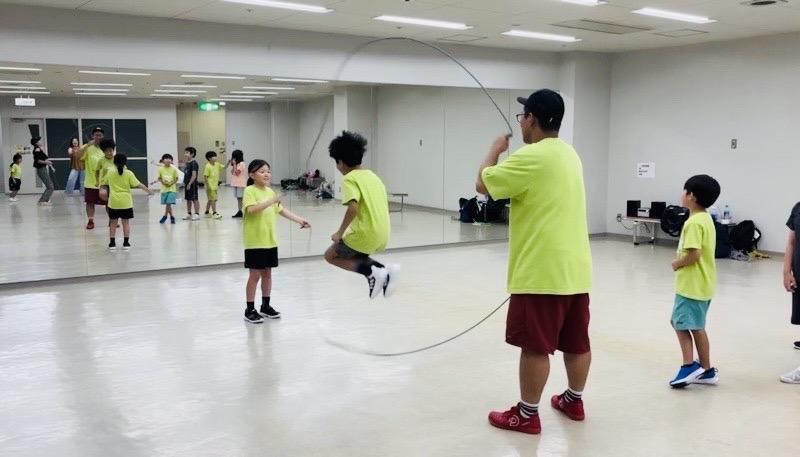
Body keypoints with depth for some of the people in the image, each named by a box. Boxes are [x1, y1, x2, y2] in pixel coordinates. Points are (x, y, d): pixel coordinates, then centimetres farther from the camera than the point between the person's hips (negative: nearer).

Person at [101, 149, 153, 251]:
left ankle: (112, 243, 11)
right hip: (126, 202, -1)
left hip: (113, 202, 1)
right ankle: (126, 243, 8)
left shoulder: (110, 174, 2)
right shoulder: (129, 173, -6)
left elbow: (103, 183, 18)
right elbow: (138, 185, -9)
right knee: (126, 222, 7)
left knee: (113, 223, 9)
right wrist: (148, 191, 1)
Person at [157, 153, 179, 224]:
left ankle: (165, 216, 5)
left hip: (172, 188, -2)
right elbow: (159, 178, 6)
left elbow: (176, 179, 2)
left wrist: (171, 183, -15)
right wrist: (163, 182, -13)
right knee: (167, 204, 8)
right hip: (164, 188, 2)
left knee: (168, 203, -10)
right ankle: (171, 216, 22)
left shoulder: (174, 169, -2)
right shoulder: (160, 169, 1)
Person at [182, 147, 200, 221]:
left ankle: (197, 214, 5)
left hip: (192, 184, -9)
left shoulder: (193, 163, -15)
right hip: (187, 184, 9)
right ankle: (189, 213, 22)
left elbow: (194, 175, -19)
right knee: (188, 199, 13)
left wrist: (189, 184, -21)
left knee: (194, 199, -1)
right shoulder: (187, 163, 12)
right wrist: (184, 183, 15)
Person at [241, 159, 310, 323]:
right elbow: (251, 209, -27)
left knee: (267, 273, 14)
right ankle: (250, 310, 10)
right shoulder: (250, 190, -11)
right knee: (255, 275, -1)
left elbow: (281, 210, 17)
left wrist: (299, 220, 12)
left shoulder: (270, 191, 11)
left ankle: (266, 306, 26)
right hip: (255, 241, -7)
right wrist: (270, 201, -31)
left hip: (270, 240, 7)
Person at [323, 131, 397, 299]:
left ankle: (372, 273, -7)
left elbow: (353, 208, -24)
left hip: (365, 235, -8)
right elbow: (385, 206, 19)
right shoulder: (373, 176, 15)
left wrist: (340, 233, -14)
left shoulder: (349, 179, -10)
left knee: (331, 255, 13)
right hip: (382, 236, 8)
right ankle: (385, 270, 4)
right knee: (354, 256, 30)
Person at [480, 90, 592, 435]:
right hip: (575, 268, 9)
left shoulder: (531, 156, -16)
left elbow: (483, 184, -8)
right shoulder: (569, 154, 13)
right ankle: (574, 400, 32)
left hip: (541, 271, -9)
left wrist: (495, 150, 7)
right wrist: (508, 156, 19)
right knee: (576, 341, 17)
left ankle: (527, 414, 11)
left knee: (536, 346, 1)